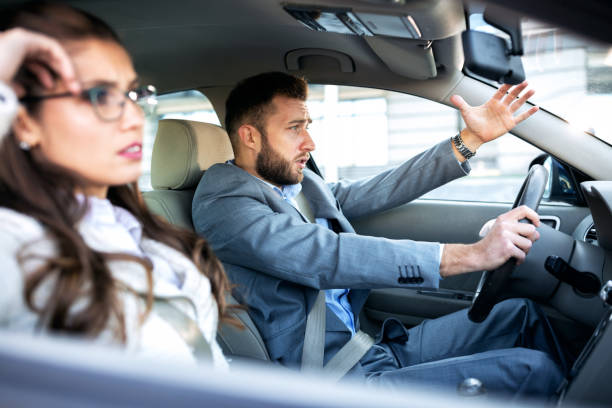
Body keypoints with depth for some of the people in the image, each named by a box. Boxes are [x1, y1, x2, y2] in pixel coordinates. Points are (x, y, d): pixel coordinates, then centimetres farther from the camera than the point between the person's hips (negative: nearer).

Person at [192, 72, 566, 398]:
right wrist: (470, 254, -30)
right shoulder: (221, 207, -16)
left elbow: (381, 191, 11)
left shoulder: (303, 185, 10)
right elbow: (326, 257, -28)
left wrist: (473, 138, 8)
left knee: (521, 314, 11)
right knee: (532, 370, -13)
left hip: (374, 349, 9)